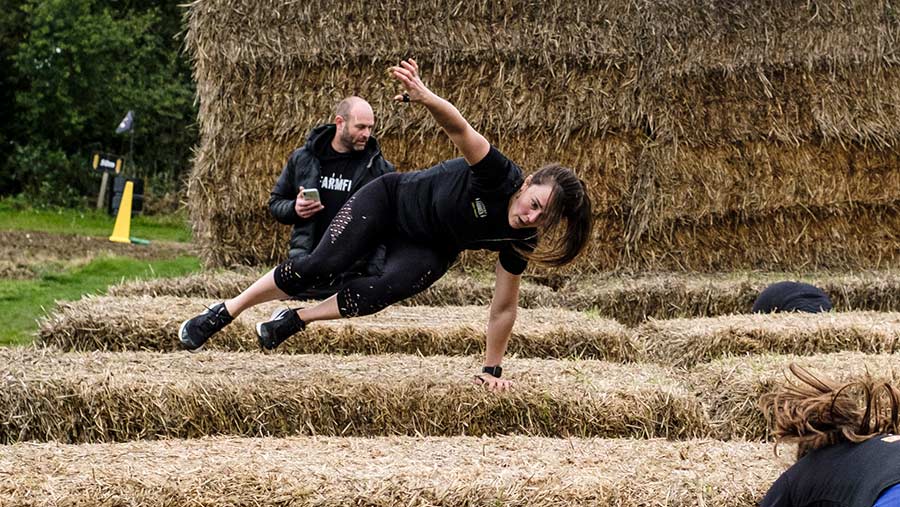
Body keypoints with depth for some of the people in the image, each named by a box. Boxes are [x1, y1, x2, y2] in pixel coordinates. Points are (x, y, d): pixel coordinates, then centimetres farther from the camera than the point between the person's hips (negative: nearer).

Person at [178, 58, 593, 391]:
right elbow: (459, 128, -48)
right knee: (323, 265, -16)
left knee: (385, 290, -26)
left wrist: (492, 370, -10)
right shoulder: (500, 177, -32)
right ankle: (222, 314, -1)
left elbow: (504, 306, -11)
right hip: (391, 200, -3)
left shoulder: (518, 242, -20)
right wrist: (425, 97, -68)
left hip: (429, 250, 3)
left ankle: (293, 321, -4)